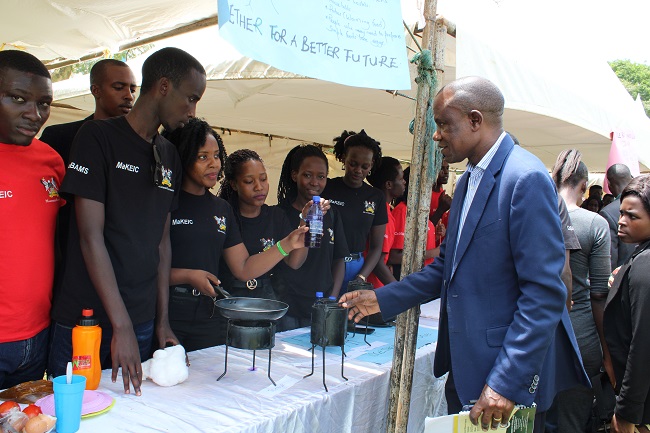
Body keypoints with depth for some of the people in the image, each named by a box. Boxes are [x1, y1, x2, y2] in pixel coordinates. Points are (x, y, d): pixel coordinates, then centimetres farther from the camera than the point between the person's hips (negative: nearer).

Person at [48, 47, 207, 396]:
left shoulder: (170, 155, 11)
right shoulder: (98, 137, -8)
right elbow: (91, 236, -14)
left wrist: (162, 320, 8)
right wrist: (121, 326, -18)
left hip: (142, 322, 6)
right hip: (84, 319, -5)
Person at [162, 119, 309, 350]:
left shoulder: (222, 209, 11)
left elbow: (244, 269, 9)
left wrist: (287, 245, 1)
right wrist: (187, 276, -17)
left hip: (210, 319, 5)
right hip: (166, 317, -5)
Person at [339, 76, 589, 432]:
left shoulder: (526, 178, -18)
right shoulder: (469, 180, 11)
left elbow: (545, 294, -21)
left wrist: (507, 382, -22)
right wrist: (383, 298, 9)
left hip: (510, 377, -8)